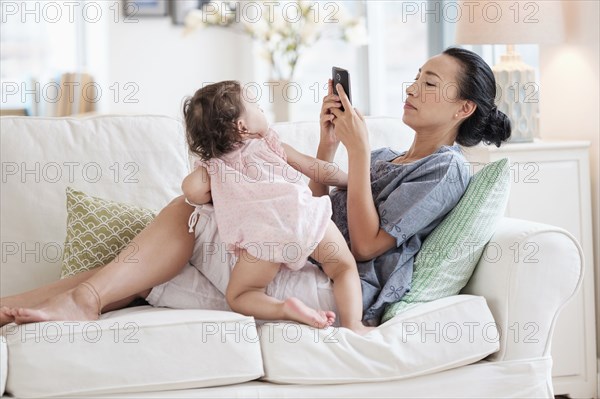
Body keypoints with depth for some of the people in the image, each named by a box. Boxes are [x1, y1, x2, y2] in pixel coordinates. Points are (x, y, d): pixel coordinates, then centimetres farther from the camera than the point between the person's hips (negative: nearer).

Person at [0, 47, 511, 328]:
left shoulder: (446, 170, -4)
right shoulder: (388, 157, 24)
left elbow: (365, 243, -13)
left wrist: (358, 150, -12)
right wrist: (328, 143, 7)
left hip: (340, 294, -8)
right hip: (314, 271, 9)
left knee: (191, 212, -13)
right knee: (138, 274, -5)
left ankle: (84, 297, -13)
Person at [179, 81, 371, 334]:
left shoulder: (211, 166, 24)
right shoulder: (269, 143, 26)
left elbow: (191, 190, 5)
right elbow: (314, 169, 30)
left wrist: (214, 198, 28)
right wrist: (349, 179, 45)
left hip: (261, 232, -1)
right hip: (302, 211, 1)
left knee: (237, 297, 12)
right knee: (344, 268, 14)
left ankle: (285, 309, -14)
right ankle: (353, 324, -12)